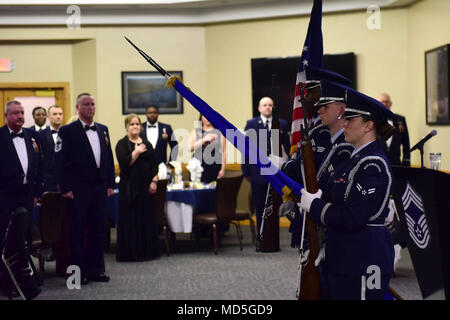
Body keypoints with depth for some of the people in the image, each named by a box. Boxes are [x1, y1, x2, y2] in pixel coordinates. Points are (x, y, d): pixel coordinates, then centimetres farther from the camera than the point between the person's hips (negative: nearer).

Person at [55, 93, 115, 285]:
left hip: (99, 188, 5)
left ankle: (96, 269, 18)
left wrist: (110, 184, 10)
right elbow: (60, 161, -7)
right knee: (78, 231, 1)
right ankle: (78, 272, 8)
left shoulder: (103, 130, 13)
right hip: (78, 189, -5)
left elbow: (109, 158, 15)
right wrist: (65, 188, -12)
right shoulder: (67, 131, -4)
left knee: (98, 230, 9)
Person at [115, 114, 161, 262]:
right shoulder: (122, 144, -1)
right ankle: (131, 253, 3)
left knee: (147, 218, 5)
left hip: (146, 186, 5)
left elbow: (154, 164, 11)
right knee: (131, 218, -3)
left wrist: (154, 181, 0)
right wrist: (136, 152, -16)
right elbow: (124, 163, -14)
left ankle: (147, 251, 12)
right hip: (129, 186, -4)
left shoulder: (147, 144, 13)